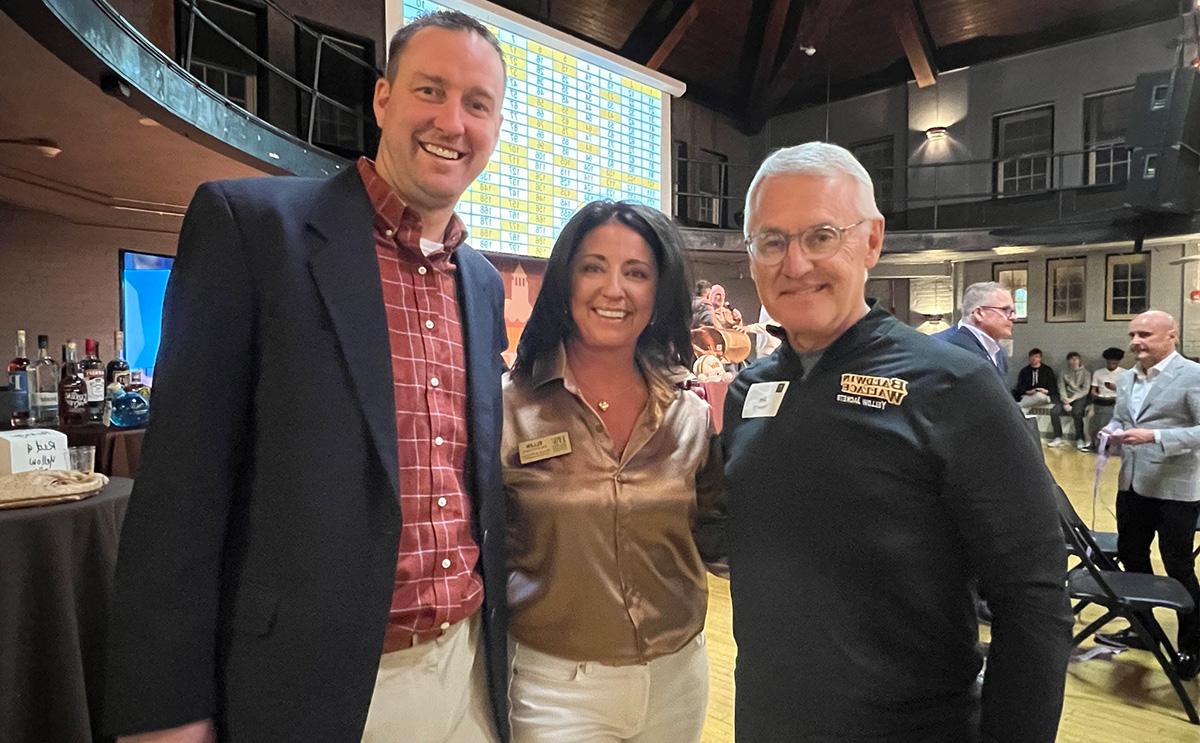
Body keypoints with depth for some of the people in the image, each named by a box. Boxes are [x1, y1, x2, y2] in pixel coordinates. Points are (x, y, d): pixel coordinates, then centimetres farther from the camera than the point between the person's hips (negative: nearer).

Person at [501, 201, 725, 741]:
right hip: (555, 685, -4)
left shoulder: (692, 413, -3)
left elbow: (708, 542, 3)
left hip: (677, 678, 4)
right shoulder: (509, 406, -12)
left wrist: (730, 434, -8)